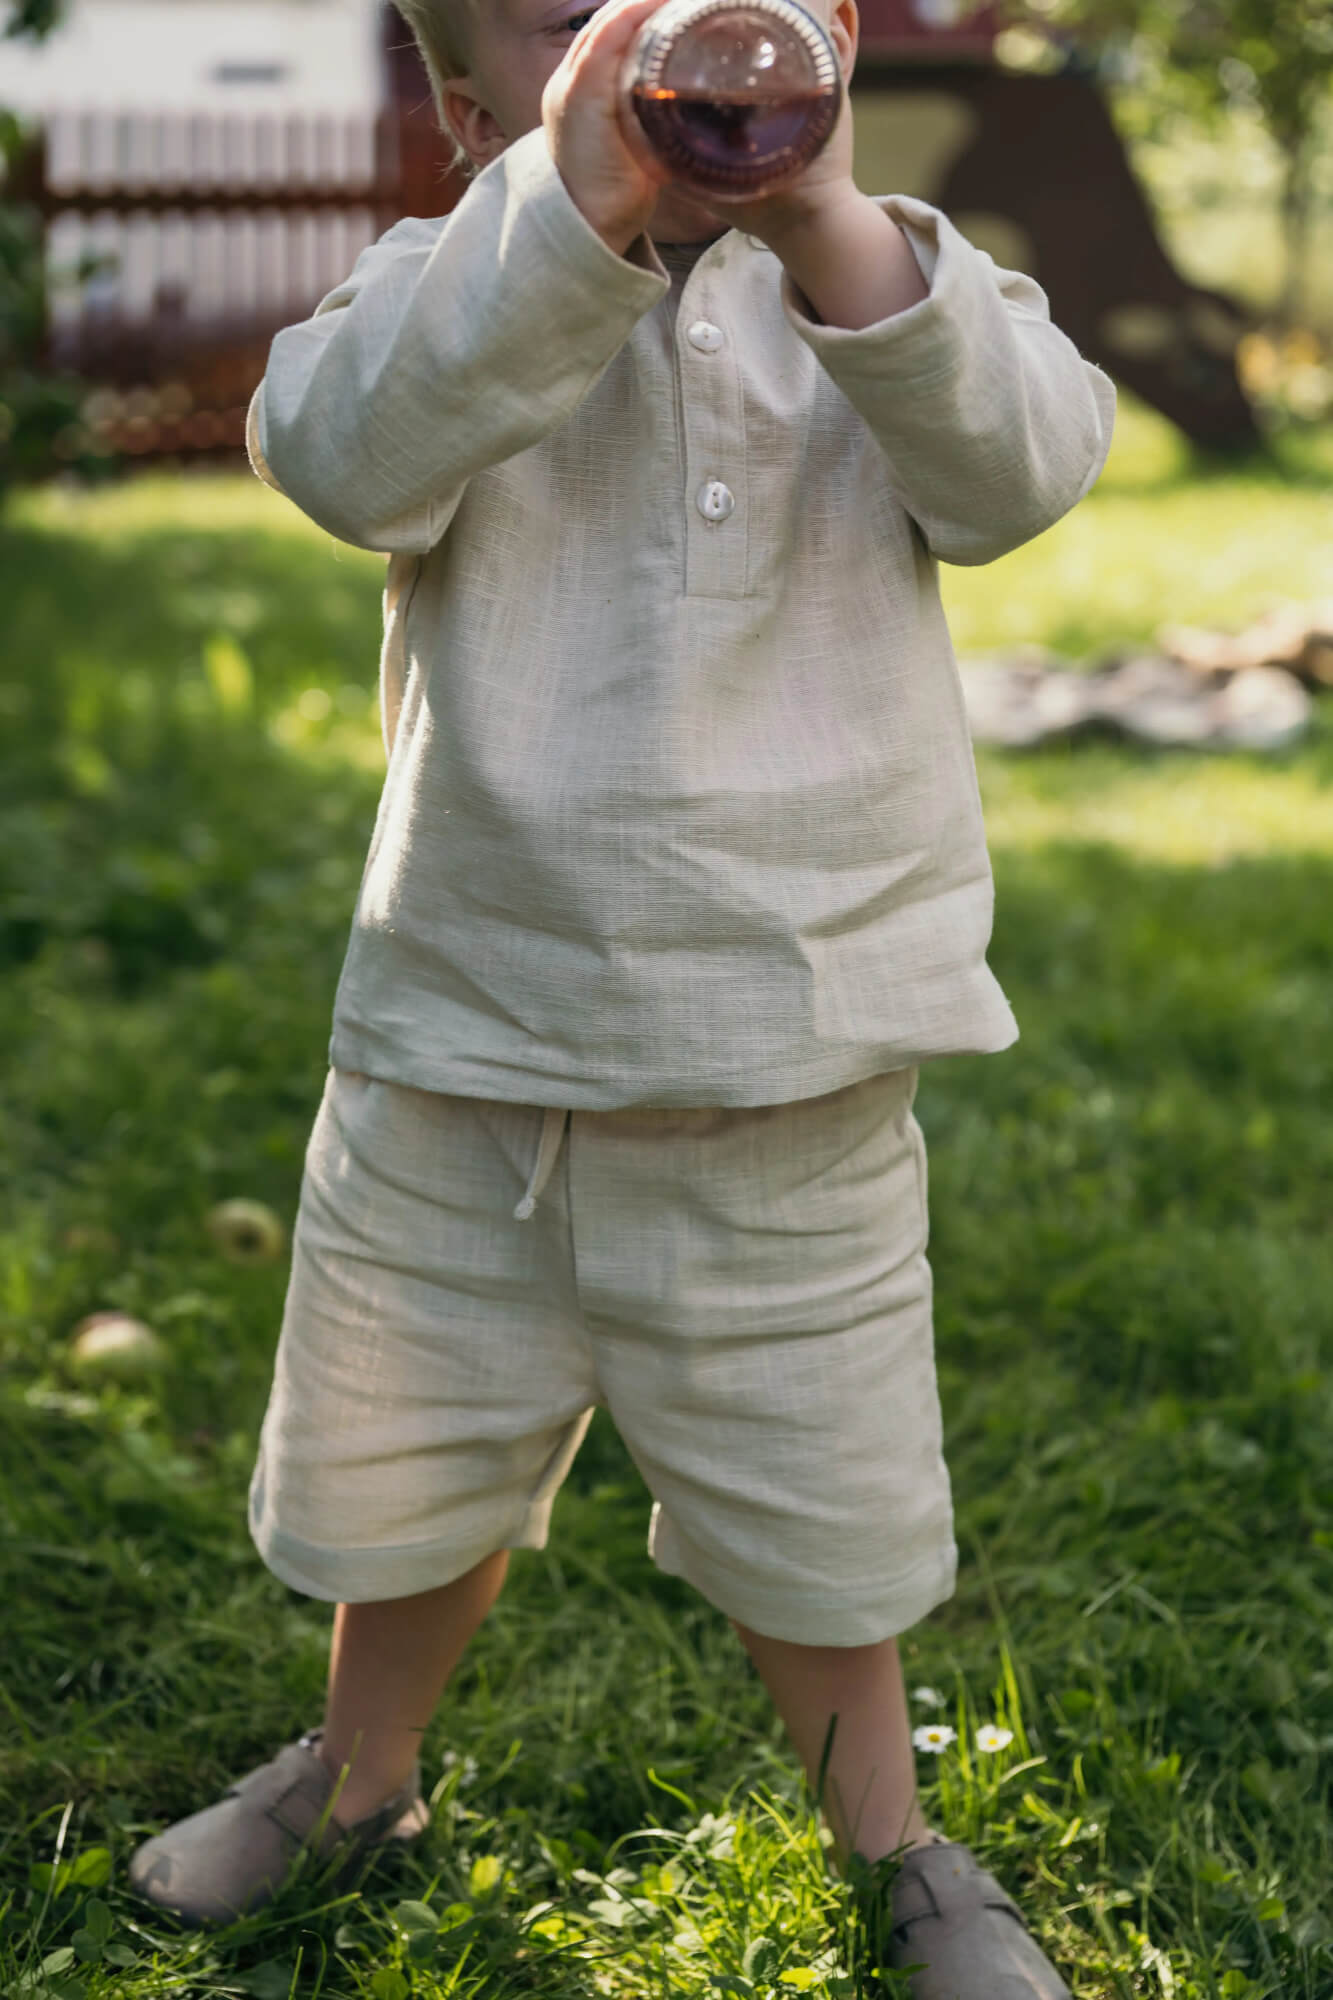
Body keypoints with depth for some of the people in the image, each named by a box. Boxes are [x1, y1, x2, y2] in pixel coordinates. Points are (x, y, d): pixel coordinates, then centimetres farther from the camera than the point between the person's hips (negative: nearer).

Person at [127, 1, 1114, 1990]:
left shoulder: (881, 285, 0)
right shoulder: (457, 288, -2)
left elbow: (1022, 463, -21)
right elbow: (341, 451, -24)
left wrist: (830, 221, -39)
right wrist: (573, 210, -40)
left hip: (789, 1085, 0)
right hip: (460, 1050, 1)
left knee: (814, 1521, 15)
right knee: (406, 1472, 20)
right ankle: (360, 1781, 50)